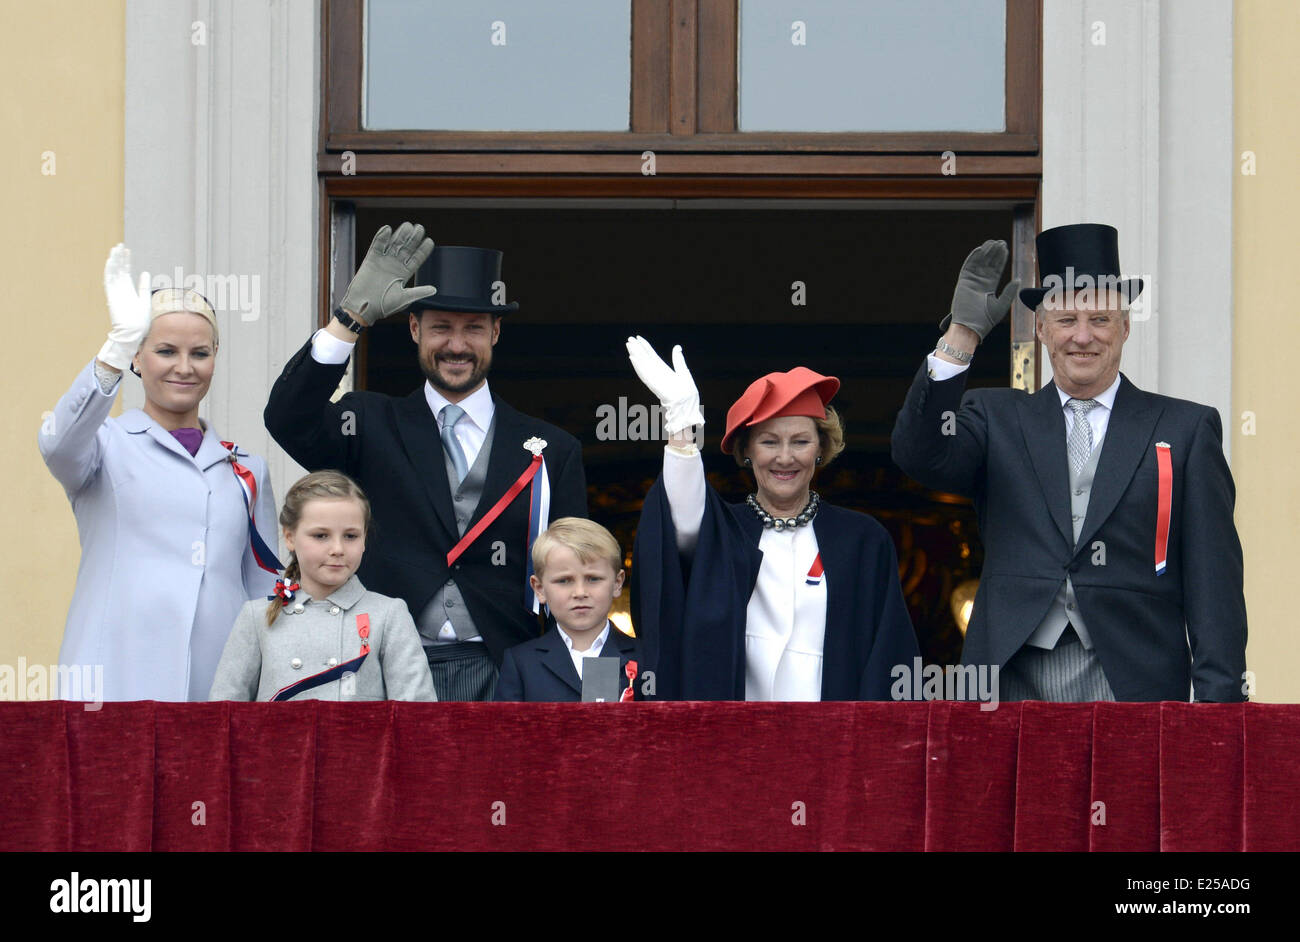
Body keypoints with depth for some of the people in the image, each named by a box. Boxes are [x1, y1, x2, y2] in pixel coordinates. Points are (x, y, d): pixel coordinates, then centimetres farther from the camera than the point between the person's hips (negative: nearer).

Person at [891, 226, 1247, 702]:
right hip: (1013, 679, 1)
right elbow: (921, 456, -5)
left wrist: (1219, 697, -5)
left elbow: (1214, 580, 5)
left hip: (1133, 681, -1)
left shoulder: (1186, 429, 10)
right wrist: (962, 335, -13)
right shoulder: (997, 418, 15)